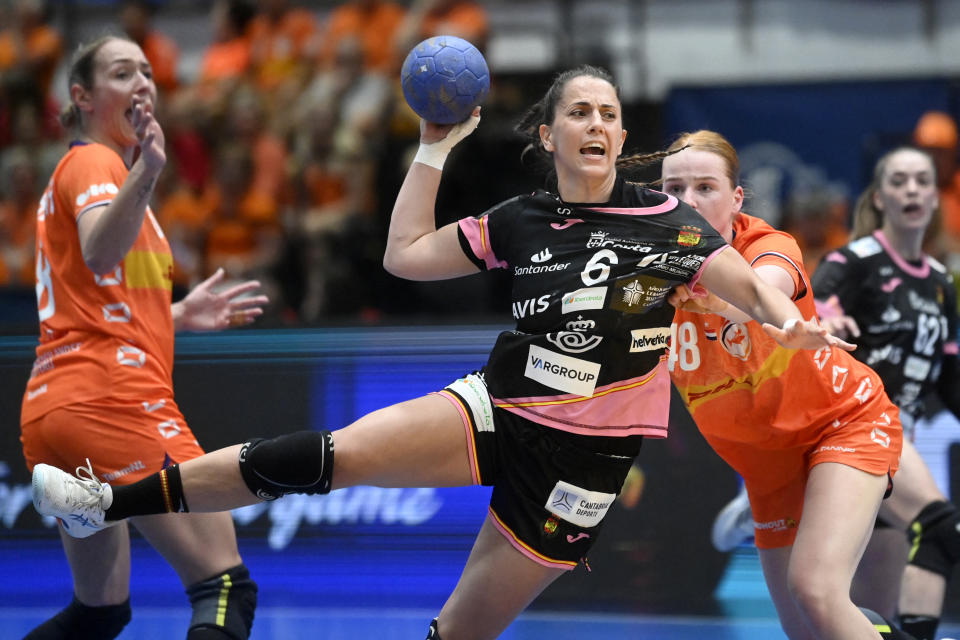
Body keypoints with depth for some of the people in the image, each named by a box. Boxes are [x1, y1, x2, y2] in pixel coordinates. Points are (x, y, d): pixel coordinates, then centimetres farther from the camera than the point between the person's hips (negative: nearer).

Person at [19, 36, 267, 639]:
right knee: (227, 588, -16)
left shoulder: (86, 167, 24)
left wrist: (180, 315, 29)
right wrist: (145, 173, -45)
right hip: (113, 402, -10)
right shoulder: (94, 163, -4)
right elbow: (99, 253, -28)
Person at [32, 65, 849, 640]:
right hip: (497, 409, 2)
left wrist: (789, 322, -30)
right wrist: (434, 149, 8)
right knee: (333, 454, -18)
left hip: (582, 456, -2)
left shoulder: (664, 221, -4)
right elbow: (407, 254, 12)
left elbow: (755, 285, -8)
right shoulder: (521, 221, 7)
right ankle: (113, 502, -20)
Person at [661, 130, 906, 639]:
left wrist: (723, 298, -70)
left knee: (815, 589, -27)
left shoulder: (770, 247, -23)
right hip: (767, 459, 5)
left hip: (845, 421, -5)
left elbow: (768, 290, -47)